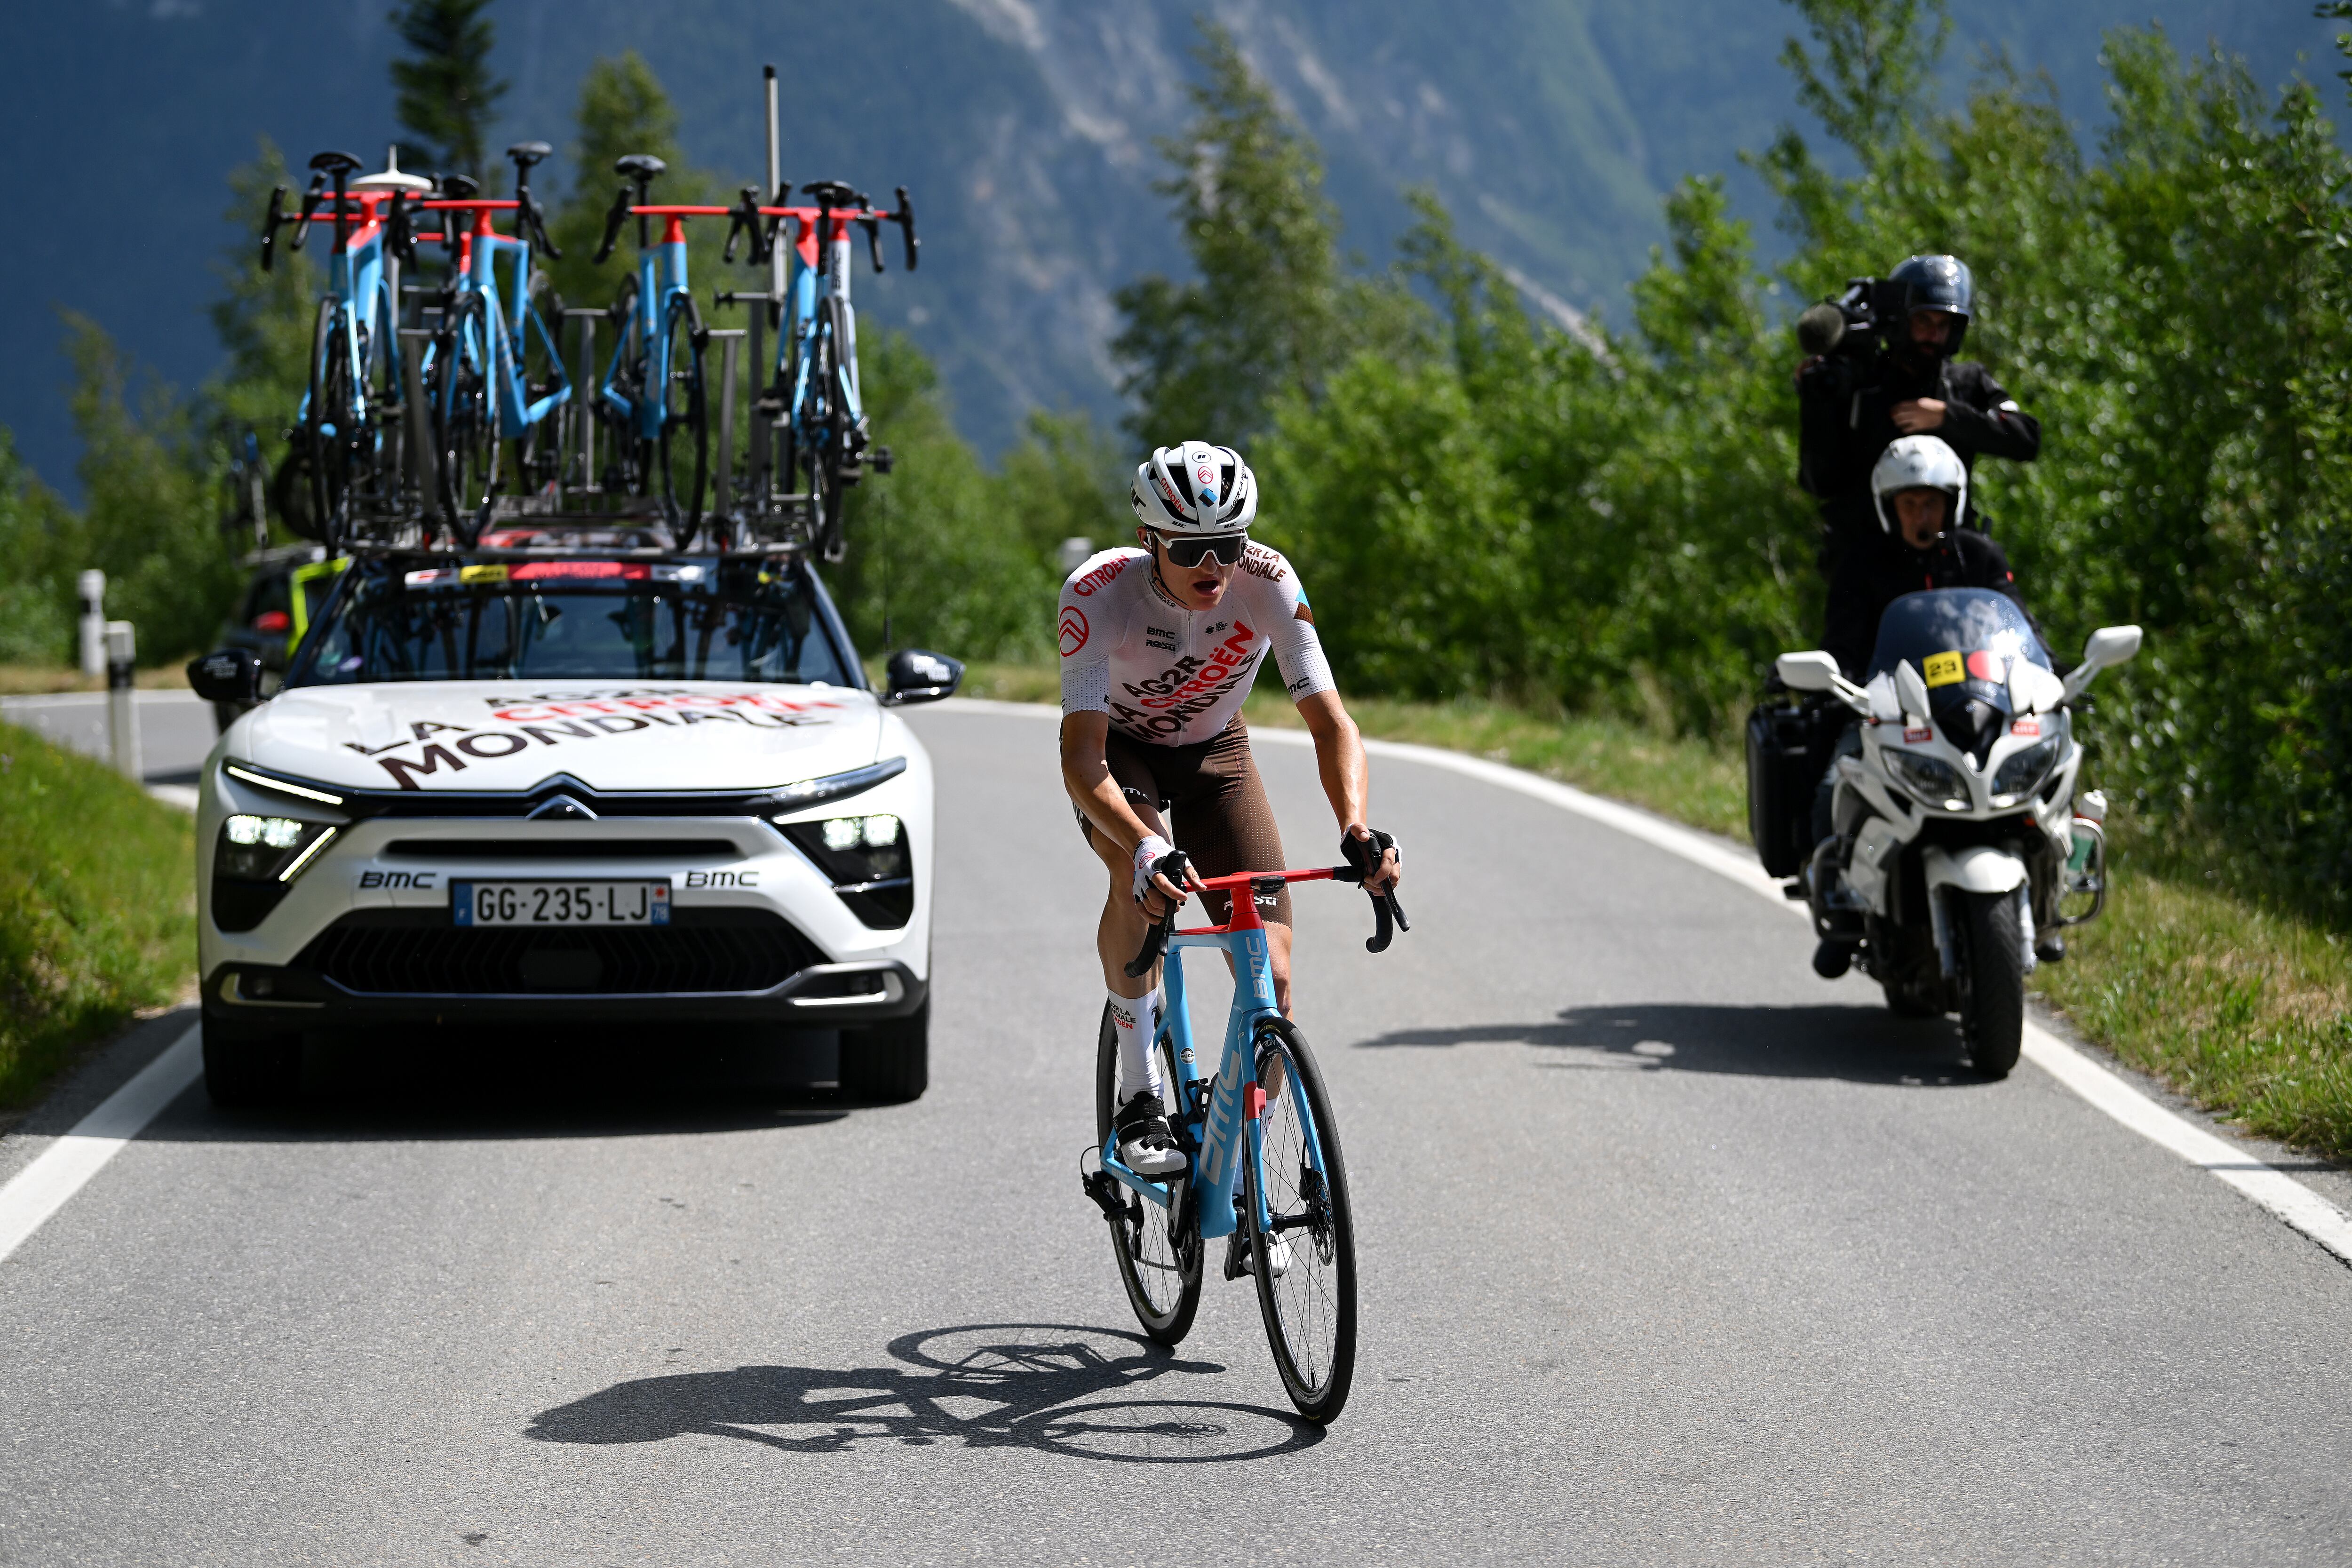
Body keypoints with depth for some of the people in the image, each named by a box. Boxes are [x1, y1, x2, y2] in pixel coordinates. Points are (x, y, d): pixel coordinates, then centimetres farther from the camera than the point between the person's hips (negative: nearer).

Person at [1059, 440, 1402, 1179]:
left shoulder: (1268, 583, -29)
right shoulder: (1099, 592, -34)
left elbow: (1330, 721, -30)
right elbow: (1081, 756, -40)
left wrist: (1356, 830, -48)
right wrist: (1146, 849, -58)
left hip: (1214, 751, 2)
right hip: (1118, 748, -2)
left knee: (1270, 974, -11)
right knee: (1138, 876, -36)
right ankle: (1139, 1097, -20)